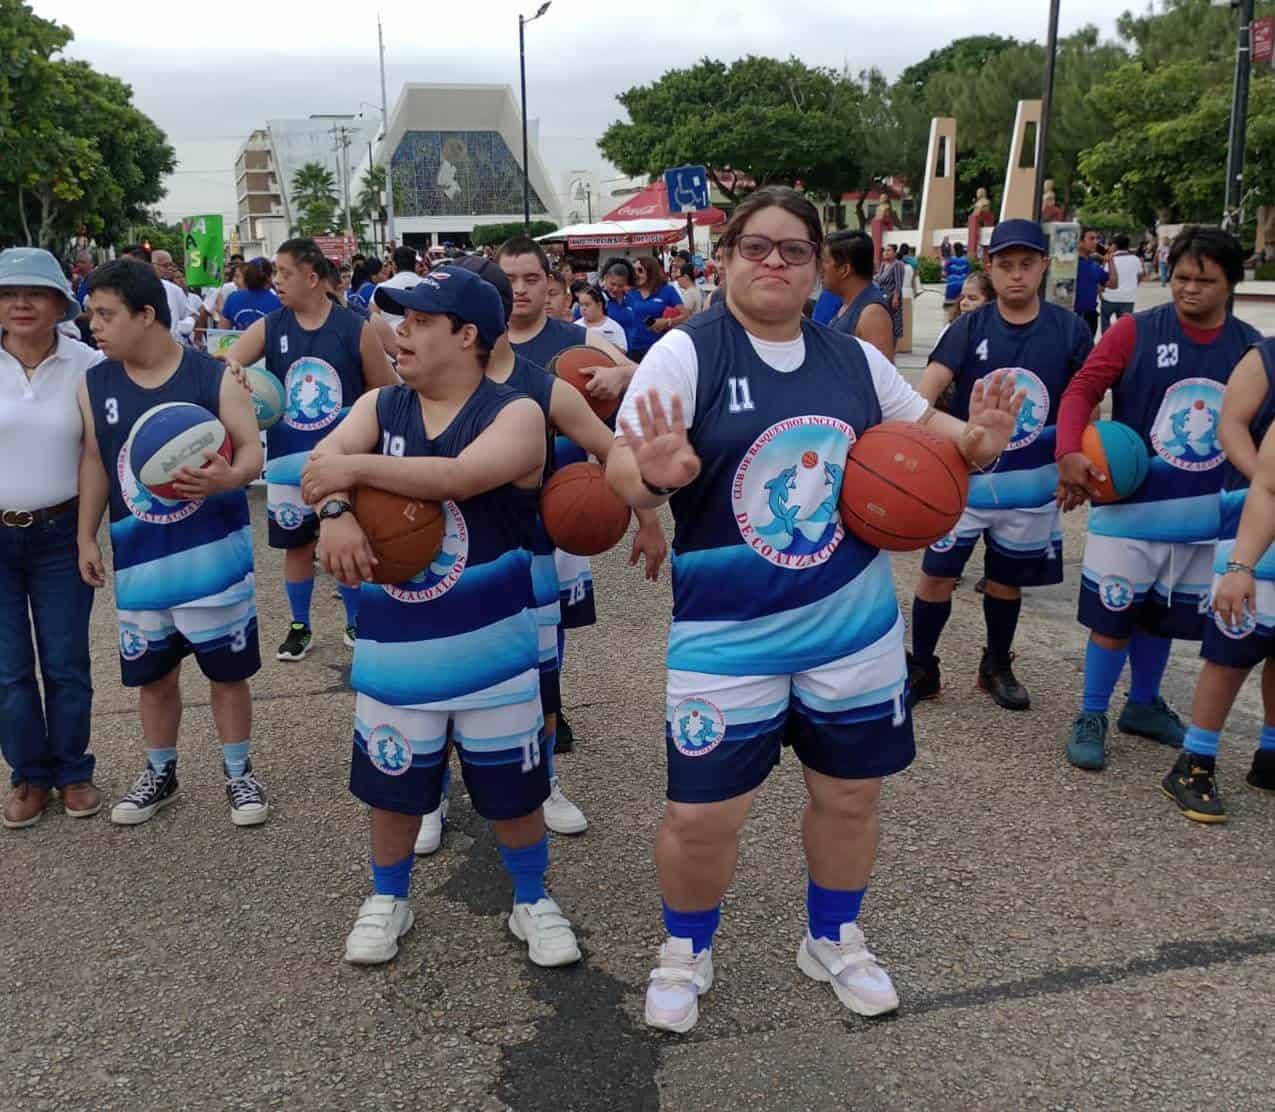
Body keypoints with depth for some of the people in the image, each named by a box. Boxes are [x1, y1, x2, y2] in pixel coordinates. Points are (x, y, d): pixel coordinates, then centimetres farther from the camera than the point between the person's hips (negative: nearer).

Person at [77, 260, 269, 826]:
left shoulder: (214, 377, -11)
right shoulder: (94, 385, 1)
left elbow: (251, 450, -12)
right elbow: (94, 461, 10)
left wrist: (227, 478, -35)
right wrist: (87, 536, 9)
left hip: (213, 552, -3)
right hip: (139, 558, 4)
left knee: (228, 672, 7)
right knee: (152, 674, 15)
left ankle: (238, 772, 25)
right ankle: (160, 773, 34)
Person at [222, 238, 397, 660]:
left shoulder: (355, 329, -7)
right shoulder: (268, 328, -1)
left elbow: (386, 395, 0)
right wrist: (229, 368, -33)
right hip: (288, 460, 2)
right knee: (296, 543, 12)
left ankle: (355, 623, 26)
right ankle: (300, 627, 28)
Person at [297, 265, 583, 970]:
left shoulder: (516, 415, -10)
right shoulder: (379, 406, 5)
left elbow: (461, 474, -28)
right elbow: (326, 457, -13)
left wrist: (357, 467, -24)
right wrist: (336, 511, -34)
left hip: (491, 648, -3)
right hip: (394, 649, 3)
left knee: (514, 792, 11)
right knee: (391, 788, 16)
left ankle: (531, 902, 35)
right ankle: (388, 900, 42)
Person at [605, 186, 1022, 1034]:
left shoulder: (855, 359, 5)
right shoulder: (687, 352, -9)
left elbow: (925, 428, 16)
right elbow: (622, 469, -15)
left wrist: (976, 445, -7)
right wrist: (653, 475, -39)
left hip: (854, 621, 4)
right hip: (725, 629, -4)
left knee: (850, 795, 16)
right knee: (702, 814, 0)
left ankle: (835, 941, 43)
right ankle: (686, 954, 31)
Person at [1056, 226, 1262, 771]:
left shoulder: (1251, 347, 3)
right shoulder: (1135, 331, -8)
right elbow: (1082, 390, -12)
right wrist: (1070, 453, -28)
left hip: (1207, 516, 4)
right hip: (1131, 506, -4)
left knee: (1163, 618, 18)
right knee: (1114, 616, 2)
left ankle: (1143, 705, 38)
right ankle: (1091, 718, 19)